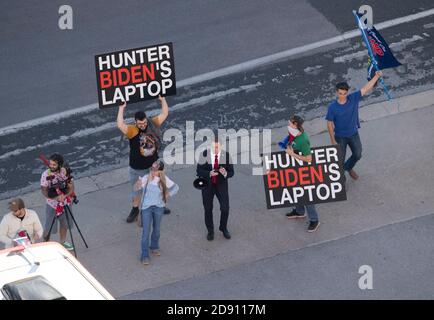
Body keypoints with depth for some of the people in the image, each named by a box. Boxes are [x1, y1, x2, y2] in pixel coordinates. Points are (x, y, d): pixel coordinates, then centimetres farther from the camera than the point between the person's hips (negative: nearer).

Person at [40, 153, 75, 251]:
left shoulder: (65, 172, -11)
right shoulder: (46, 174, -19)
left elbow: (71, 186, -8)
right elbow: (44, 191, -17)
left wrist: (65, 196, -27)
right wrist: (56, 197, -31)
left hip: (65, 202, 4)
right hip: (52, 204, -4)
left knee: (64, 224, 21)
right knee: (49, 227, 5)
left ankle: (63, 242, 42)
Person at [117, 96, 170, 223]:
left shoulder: (153, 124, -12)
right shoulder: (132, 130, -24)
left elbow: (164, 114, -4)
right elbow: (120, 125, -43)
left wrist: (163, 100, -13)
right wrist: (121, 109, -43)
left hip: (153, 165, 3)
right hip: (137, 168, -3)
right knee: (136, 189, 17)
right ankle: (135, 209, 39)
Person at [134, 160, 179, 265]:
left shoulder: (164, 179, -8)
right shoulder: (146, 178, -14)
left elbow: (176, 187, 5)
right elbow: (136, 188, -16)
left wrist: (169, 194, -9)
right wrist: (138, 184, -37)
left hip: (159, 207, 3)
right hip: (146, 207, -3)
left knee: (156, 229, 19)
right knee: (146, 231, -3)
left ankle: (154, 247, 44)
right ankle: (145, 256, 4)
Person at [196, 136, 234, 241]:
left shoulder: (226, 155, -12)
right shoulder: (204, 154, -13)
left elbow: (231, 172, -7)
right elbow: (198, 171, -12)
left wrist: (225, 173, -31)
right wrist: (209, 173, -31)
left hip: (221, 185, 0)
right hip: (207, 185, 0)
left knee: (225, 208, -6)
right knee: (208, 209, 8)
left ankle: (223, 228, 21)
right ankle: (210, 231, 29)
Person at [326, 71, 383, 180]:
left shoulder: (353, 98, -15)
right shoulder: (332, 107, -22)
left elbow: (366, 88, -12)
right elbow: (329, 124, -14)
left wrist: (377, 76, -20)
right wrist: (333, 140, -11)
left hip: (353, 134, 4)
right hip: (340, 137, -4)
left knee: (357, 155, 18)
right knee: (340, 159, 7)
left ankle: (348, 167, 49)